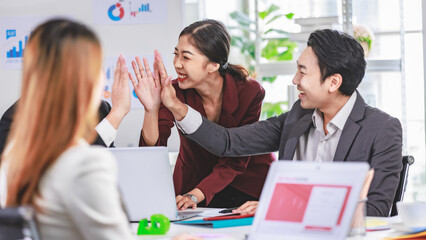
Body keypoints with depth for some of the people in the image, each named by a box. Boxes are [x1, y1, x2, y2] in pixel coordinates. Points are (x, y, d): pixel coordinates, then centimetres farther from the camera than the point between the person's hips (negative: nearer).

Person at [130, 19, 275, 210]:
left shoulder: (249, 92, -20)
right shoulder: (174, 92, -17)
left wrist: (195, 195, -30)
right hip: (193, 179, 1)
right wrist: (151, 109, -40)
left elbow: (236, 161, -17)